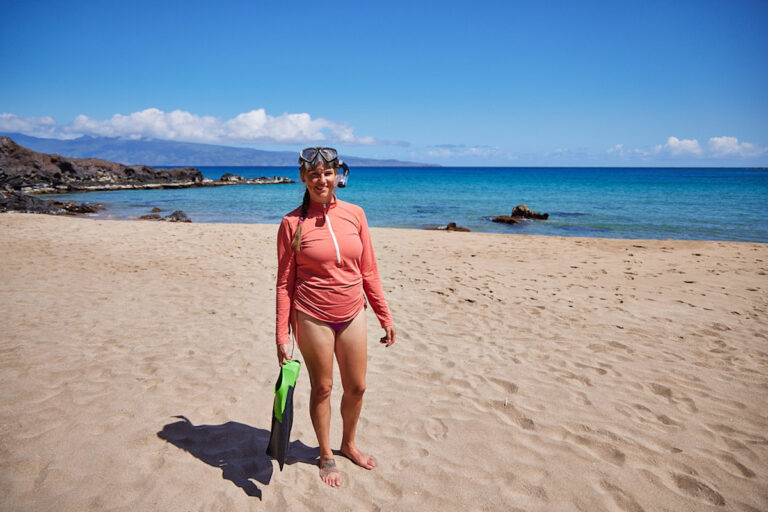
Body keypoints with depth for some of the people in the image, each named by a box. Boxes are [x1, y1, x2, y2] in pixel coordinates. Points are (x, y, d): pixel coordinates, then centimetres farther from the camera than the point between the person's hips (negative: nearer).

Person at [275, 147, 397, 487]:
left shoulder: (354, 214, 0)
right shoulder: (293, 223, -8)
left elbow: (368, 271, 6)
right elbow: (285, 283, -5)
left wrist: (385, 317, 7)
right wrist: (282, 336, -6)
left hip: (352, 316, 3)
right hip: (313, 318, -3)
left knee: (356, 387, 14)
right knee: (322, 388, 12)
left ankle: (348, 444, 41)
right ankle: (326, 455, 35)